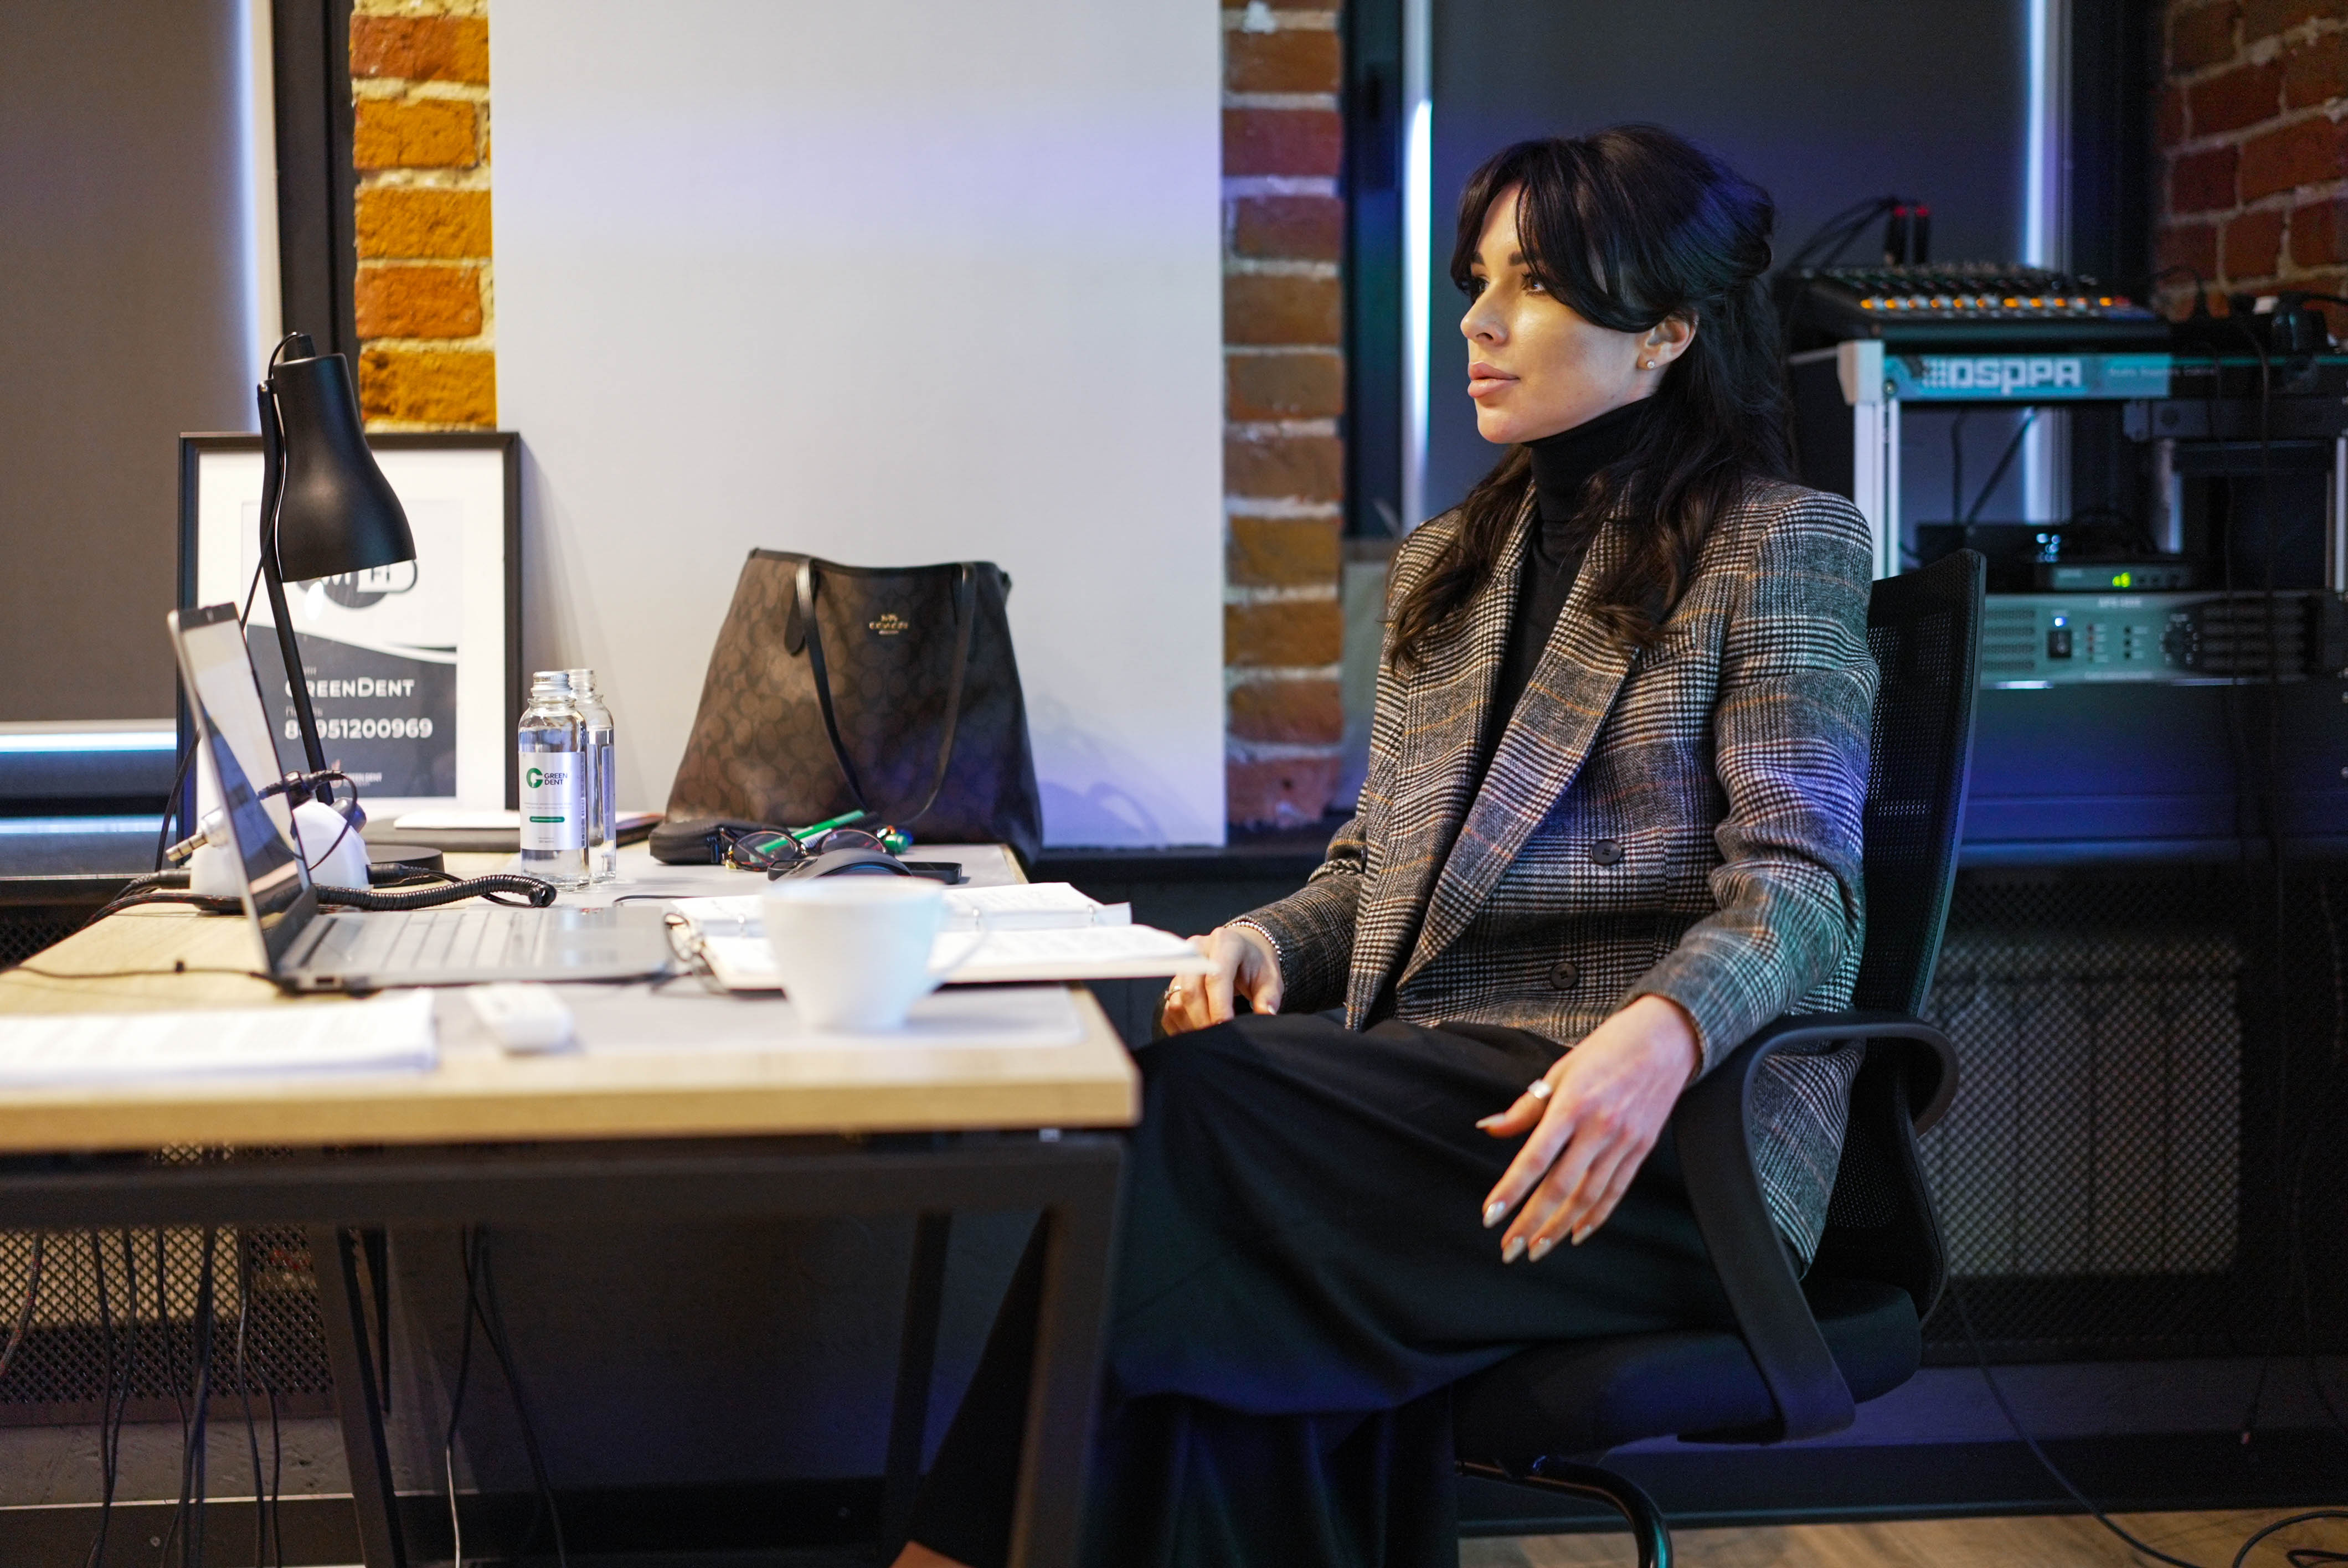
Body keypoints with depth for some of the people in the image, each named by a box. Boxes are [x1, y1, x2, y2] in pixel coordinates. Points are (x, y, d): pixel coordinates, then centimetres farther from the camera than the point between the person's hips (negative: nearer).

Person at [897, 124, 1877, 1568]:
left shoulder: (1783, 545, 4)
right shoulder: (1443, 568, 24)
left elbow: (1799, 880, -7)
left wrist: (1659, 1033, -28)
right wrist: (1265, 945, 0)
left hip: (1664, 1128, -5)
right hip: (1434, 1092, 6)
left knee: (1195, 1109, -26)